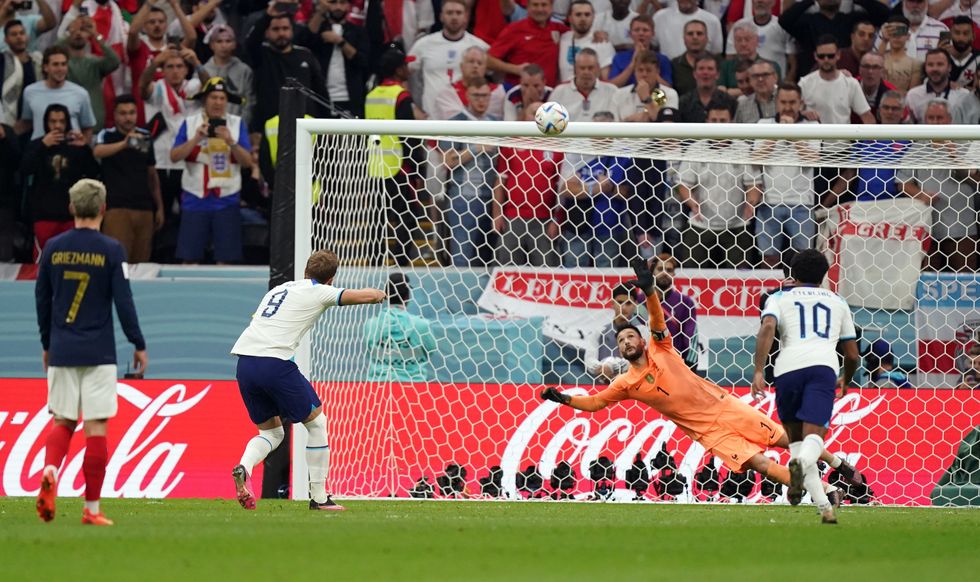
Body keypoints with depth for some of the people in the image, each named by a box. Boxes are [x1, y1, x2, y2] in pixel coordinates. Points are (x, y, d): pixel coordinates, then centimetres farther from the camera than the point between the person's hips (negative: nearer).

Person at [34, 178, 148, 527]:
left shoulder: (53, 248, 4)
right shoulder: (111, 250, -6)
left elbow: (41, 299, 11)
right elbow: (123, 302, -7)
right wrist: (139, 345, 2)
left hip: (61, 352, 3)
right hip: (98, 354, -3)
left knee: (62, 423, 12)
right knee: (95, 428, 0)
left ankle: (50, 472, -17)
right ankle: (92, 508, -1)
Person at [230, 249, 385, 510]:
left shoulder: (279, 289, 25)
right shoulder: (319, 292, 6)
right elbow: (366, 296, 5)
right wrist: (379, 294, 29)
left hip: (244, 361, 6)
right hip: (275, 362, -6)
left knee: (272, 431, 21)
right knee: (316, 422, 14)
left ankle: (244, 467, -10)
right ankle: (319, 498, 13)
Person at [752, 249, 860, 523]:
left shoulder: (779, 298, 22)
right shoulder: (837, 302, 29)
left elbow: (767, 328, -2)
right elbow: (852, 355, 30)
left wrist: (759, 371, -7)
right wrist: (846, 380, 51)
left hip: (788, 368, 0)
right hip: (823, 367, 0)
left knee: (796, 438, 15)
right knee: (813, 436, -14)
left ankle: (823, 505, 4)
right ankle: (800, 464, -51)